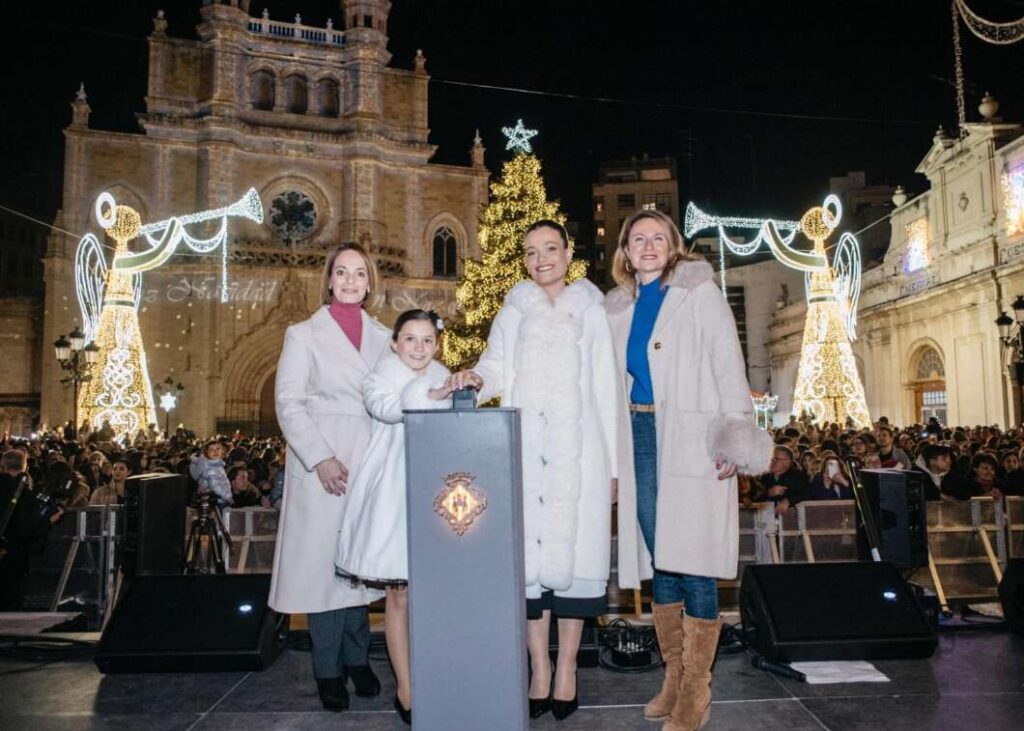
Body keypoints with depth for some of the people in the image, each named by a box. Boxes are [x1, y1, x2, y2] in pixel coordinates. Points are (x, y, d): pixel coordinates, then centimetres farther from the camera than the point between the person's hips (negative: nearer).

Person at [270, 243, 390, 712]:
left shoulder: (383, 337, 13)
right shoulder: (304, 334, 5)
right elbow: (288, 403, -3)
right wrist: (320, 458, -15)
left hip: (371, 462, 3)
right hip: (323, 463, -3)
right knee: (324, 561, 0)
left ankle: (357, 660, 20)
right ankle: (328, 670, 11)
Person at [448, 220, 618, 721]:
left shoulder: (590, 311, 14)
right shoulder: (513, 311, 18)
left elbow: (605, 388, 9)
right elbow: (496, 367, 6)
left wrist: (610, 461, 2)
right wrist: (475, 377, -18)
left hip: (577, 449, -1)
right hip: (524, 448, 1)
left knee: (572, 549, -3)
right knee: (529, 551, -1)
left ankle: (566, 670, 8)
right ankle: (539, 671, 8)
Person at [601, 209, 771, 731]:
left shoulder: (699, 292, 2)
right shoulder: (618, 307, 15)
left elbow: (728, 364, -5)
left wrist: (734, 438, -14)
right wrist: (615, 444, 9)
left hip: (690, 439, -5)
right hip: (639, 438, 5)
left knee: (693, 559, -4)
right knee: (658, 555, 9)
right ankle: (674, 678, 22)